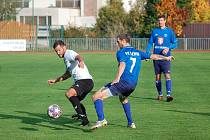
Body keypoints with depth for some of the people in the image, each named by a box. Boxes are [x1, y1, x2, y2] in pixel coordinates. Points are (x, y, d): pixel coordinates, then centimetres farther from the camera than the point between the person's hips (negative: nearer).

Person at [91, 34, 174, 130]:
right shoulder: (138, 53, 19)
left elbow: (122, 64, -18)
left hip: (122, 82, -7)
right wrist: (166, 58, 46)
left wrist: (117, 79, -31)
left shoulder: (121, 52, 1)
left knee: (96, 96, -8)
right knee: (123, 99, 39)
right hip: (133, 85, 7)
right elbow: (153, 56, 30)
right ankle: (130, 123, 36)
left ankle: (101, 120, -29)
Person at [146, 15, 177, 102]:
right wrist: (147, 53, -3)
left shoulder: (169, 31, 3)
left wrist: (168, 48, -16)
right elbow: (150, 43, 12)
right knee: (157, 77, 7)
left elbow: (175, 44, 4)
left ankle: (169, 95, -22)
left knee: (167, 75, -16)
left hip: (165, 57, -3)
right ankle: (160, 95, 18)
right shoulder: (154, 31, 11)